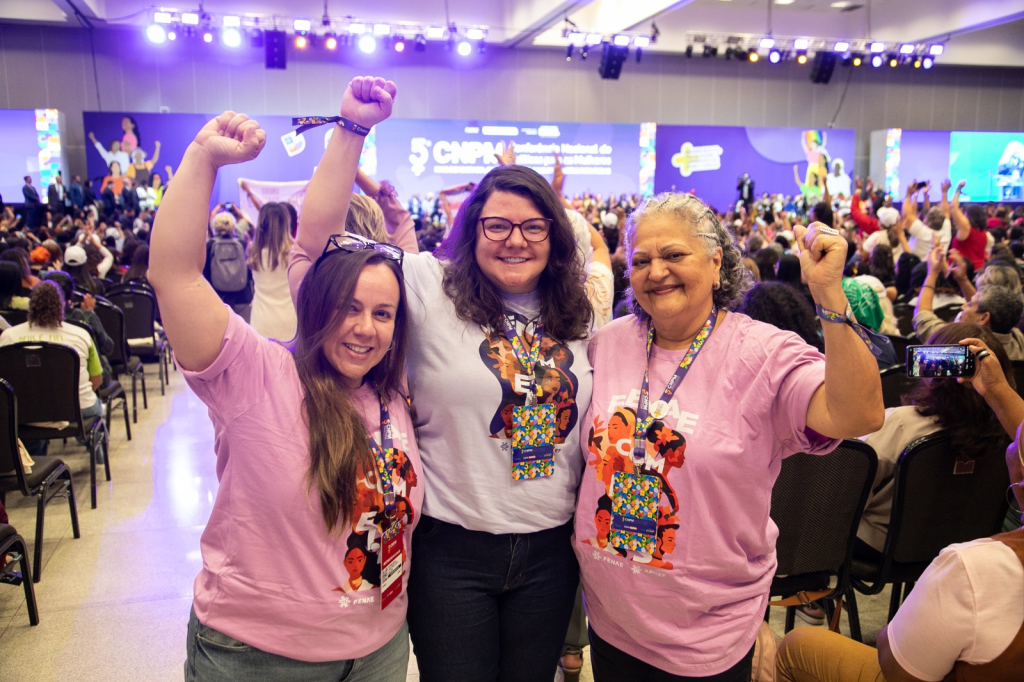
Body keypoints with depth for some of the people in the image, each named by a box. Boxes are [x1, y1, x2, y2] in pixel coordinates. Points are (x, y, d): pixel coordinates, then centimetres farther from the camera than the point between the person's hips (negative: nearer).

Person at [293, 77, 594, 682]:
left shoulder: (576, 314, 3)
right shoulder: (431, 290, -9)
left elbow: (593, 421, 12)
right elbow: (317, 242, -15)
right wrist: (353, 130, -18)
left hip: (549, 553, 4)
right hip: (452, 551, -3)